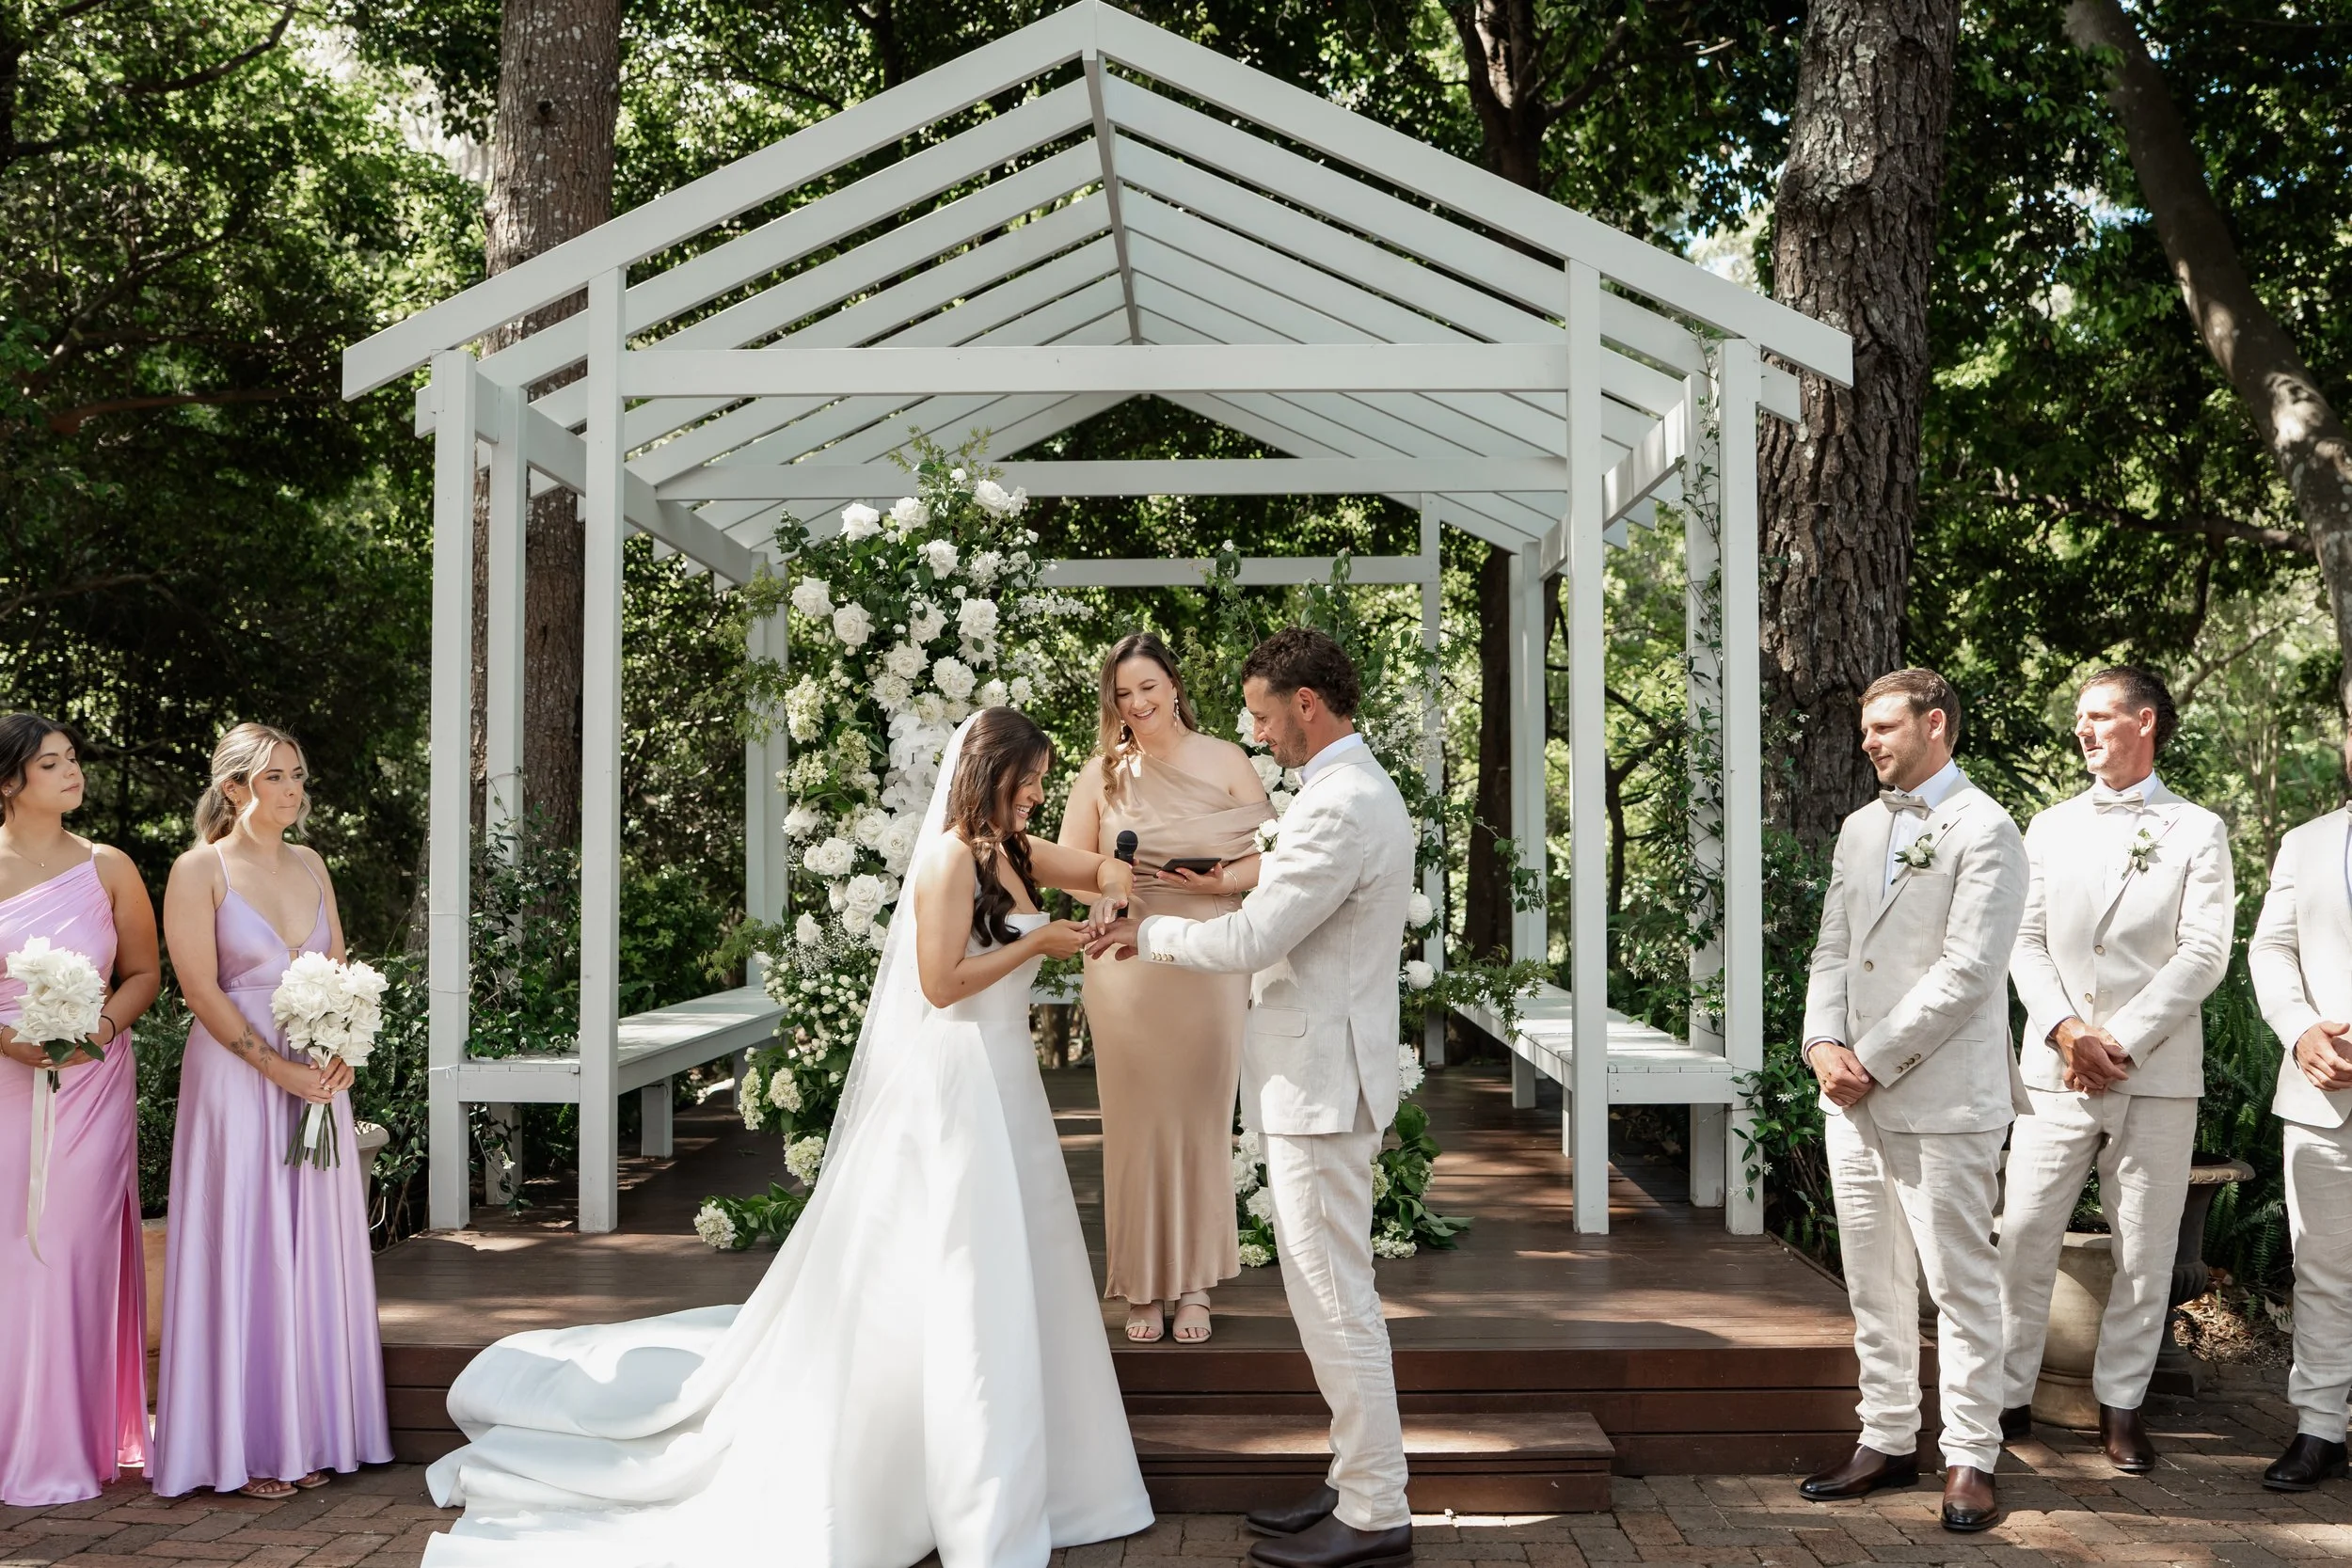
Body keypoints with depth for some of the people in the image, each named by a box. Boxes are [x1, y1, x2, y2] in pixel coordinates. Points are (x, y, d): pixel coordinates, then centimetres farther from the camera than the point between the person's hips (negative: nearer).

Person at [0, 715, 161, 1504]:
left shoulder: (108, 869, 6)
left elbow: (145, 972, 10)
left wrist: (103, 1025, -7)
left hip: (92, 1080, 1)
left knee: (75, 1253, -1)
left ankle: (65, 1448, 9)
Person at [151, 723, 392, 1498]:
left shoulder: (309, 864, 11)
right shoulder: (200, 869, -6)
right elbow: (201, 988, -12)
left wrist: (340, 1053, -3)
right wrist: (280, 1070, -15)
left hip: (318, 1079, 6)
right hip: (237, 1077, -5)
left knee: (314, 1250, 8)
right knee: (244, 1251, 0)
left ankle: (307, 1432, 17)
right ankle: (245, 1447, 9)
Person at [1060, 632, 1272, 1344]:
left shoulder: (1225, 761, 4)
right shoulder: (1102, 773, 8)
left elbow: (1268, 855, 2)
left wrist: (1224, 880, -17)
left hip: (1208, 963, -1)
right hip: (1127, 963, 1)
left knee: (1201, 1119, 4)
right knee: (1136, 1121, 2)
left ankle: (1193, 1285, 16)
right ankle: (1142, 1286, 13)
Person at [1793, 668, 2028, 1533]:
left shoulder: (1984, 830, -8)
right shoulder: (1860, 829, 15)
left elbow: (1967, 970, -15)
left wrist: (1875, 1060, -15)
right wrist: (1824, 1045, -2)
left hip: (1942, 1097, -7)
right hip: (1855, 1097, 7)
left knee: (1959, 1282, 1)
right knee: (1873, 1282, 13)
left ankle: (1970, 1459, 10)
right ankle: (1888, 1440, 24)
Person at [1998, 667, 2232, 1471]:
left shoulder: (2197, 832, 4)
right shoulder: (2050, 828, 13)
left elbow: (2204, 954, -5)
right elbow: (2026, 942, 6)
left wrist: (2120, 1041, -13)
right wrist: (2064, 1029, -10)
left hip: (2157, 1076, -2)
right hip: (2056, 1071, 2)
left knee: (2144, 1253, 4)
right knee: (2024, 1237, -1)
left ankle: (2120, 1406, 16)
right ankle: (2009, 1397, 10)